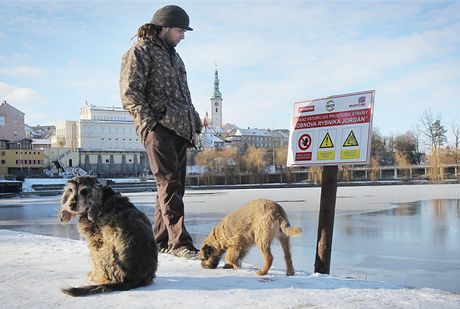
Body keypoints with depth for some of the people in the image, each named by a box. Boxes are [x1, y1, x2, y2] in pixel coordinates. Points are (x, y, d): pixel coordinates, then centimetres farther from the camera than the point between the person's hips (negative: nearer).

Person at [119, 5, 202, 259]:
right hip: (158, 127, -8)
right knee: (169, 183, -15)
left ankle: (160, 241, 14)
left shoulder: (173, 56, 26)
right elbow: (129, 93, -9)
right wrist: (149, 121, -17)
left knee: (174, 185, 6)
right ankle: (180, 242, -16)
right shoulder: (140, 51, 1)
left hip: (180, 129, 8)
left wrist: (195, 124, 21)